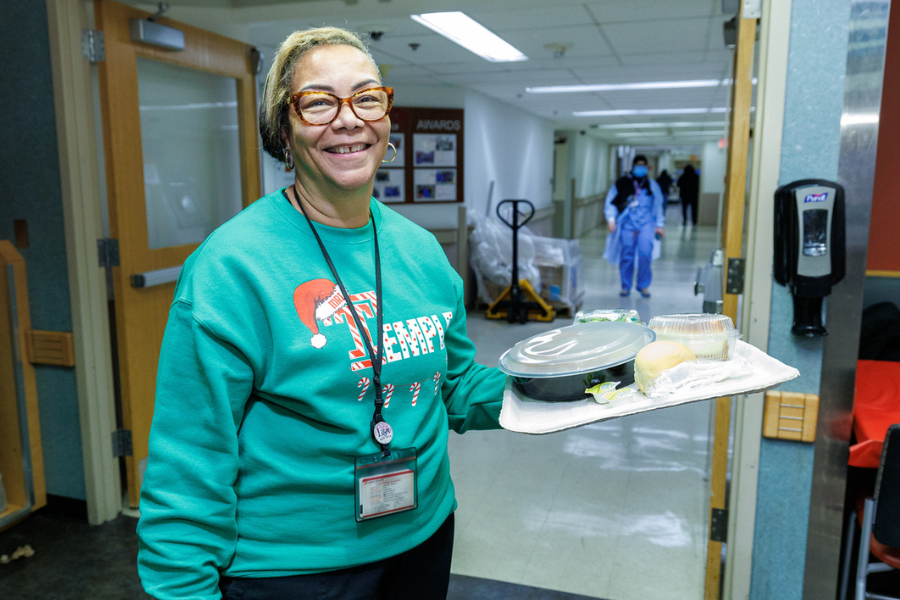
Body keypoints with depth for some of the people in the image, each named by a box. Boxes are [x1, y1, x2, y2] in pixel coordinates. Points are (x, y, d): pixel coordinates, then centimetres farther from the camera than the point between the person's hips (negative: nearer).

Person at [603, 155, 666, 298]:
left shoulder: (652, 185, 12)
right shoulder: (622, 183, 5)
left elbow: (659, 205, 20)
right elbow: (611, 201, 7)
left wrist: (660, 224, 16)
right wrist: (611, 219, -4)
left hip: (646, 225, 1)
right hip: (627, 224, -1)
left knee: (645, 254, -12)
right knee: (626, 256, -2)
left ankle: (643, 285, 4)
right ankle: (626, 286, 13)